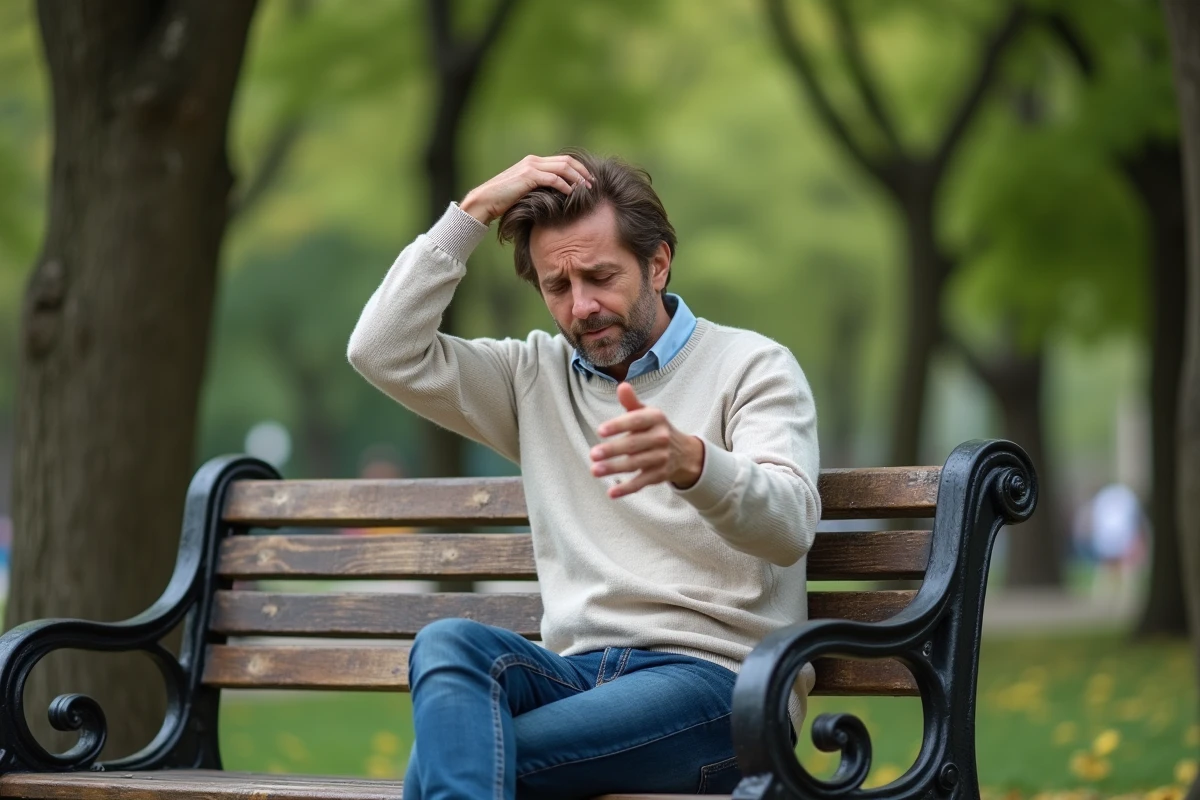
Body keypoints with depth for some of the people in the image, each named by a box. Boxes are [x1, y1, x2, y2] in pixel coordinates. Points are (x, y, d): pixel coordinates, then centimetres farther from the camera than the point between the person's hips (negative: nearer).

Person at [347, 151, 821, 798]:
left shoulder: (753, 366, 4)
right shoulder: (537, 377, 20)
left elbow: (789, 527, -15)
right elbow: (383, 352, 8)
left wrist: (689, 461, -38)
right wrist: (472, 212, 5)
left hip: (718, 677, -5)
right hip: (576, 670, 5)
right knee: (448, 644, -31)